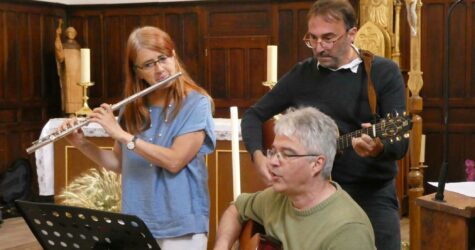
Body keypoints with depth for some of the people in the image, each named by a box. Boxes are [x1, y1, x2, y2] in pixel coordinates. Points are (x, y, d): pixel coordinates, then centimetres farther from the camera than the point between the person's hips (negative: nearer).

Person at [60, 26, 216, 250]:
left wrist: (121, 134, -20)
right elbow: (119, 163, 13)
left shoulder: (196, 104, -9)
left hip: (180, 225, -4)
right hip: (137, 222, 4)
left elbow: (174, 161, -19)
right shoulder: (133, 108, 5)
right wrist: (81, 143, -2)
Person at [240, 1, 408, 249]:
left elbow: (400, 143, -13)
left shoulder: (384, 73, -6)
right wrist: (258, 156, -8)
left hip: (373, 194, -2)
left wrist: (378, 148, -36)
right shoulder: (301, 73, 4)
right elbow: (253, 115, 10)